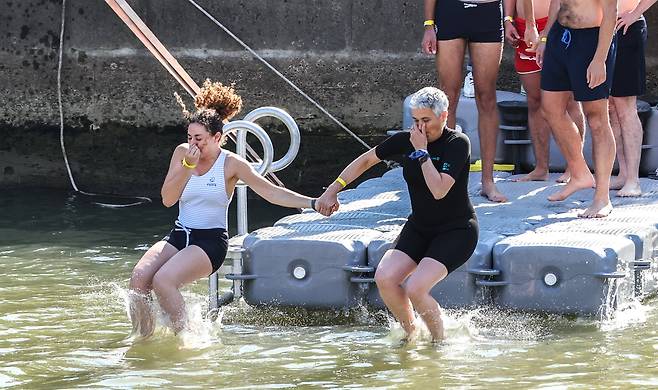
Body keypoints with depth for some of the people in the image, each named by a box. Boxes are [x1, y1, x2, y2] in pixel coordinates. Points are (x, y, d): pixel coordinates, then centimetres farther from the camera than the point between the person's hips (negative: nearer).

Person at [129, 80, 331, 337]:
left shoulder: (231, 164, -5)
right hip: (178, 236, 5)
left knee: (163, 280, -30)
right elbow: (168, 199, 0)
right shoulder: (182, 153, 6)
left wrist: (313, 203, -15)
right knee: (139, 277, -21)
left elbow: (271, 192, -6)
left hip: (210, 241, -5)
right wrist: (188, 166, -12)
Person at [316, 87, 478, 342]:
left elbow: (439, 191, -29)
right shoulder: (405, 141, -2)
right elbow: (365, 160, 12)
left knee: (415, 288, -24)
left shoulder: (458, 144, -18)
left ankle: (440, 342, 0)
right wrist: (334, 189, 6)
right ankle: (410, 335, 6)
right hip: (419, 227, 6)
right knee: (385, 278, -16)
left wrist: (422, 151, -25)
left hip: (456, 232, -6)